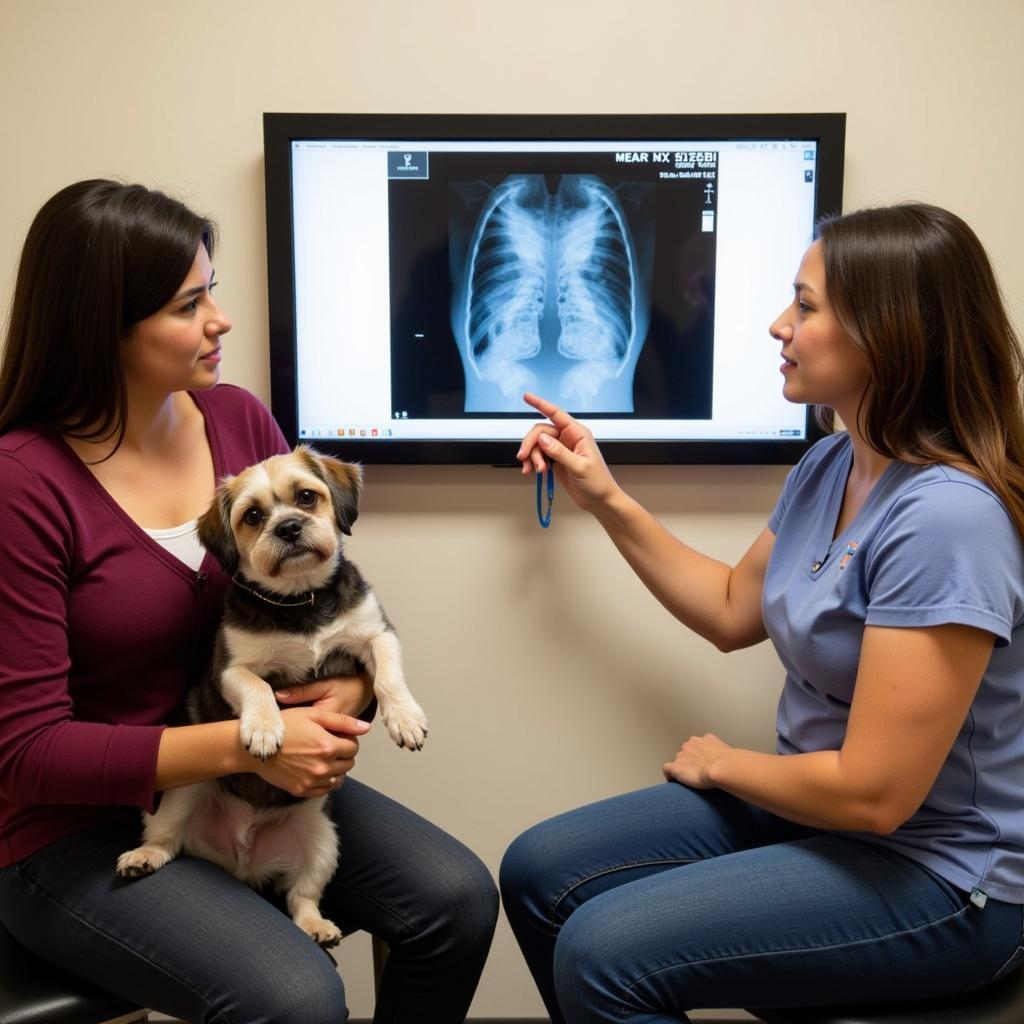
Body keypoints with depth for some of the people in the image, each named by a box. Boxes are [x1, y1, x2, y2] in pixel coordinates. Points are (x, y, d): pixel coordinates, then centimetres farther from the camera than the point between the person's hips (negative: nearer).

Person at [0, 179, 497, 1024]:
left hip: (246, 787, 5)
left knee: (459, 898, -10)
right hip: (79, 831, -5)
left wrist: (355, 686, -15)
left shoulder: (238, 417, -4)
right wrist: (244, 744, -26)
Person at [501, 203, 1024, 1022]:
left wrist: (722, 764, -9)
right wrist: (606, 500, 7)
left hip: (935, 875, -8)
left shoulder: (944, 518, -29)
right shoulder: (831, 464, 0)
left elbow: (873, 792, -28)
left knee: (602, 954, -20)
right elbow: (734, 613, 13)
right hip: (822, 807, 9)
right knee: (539, 875, 3)